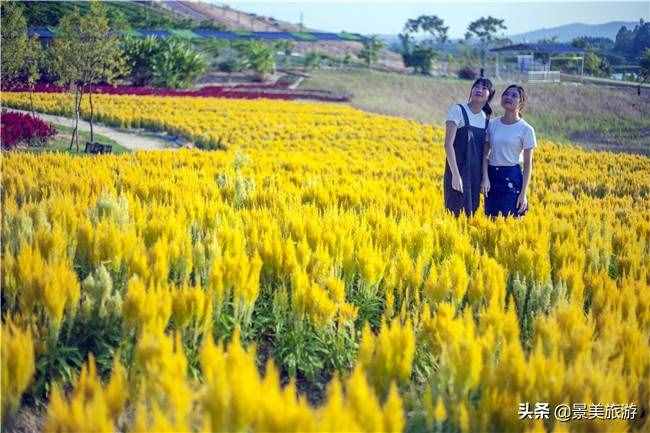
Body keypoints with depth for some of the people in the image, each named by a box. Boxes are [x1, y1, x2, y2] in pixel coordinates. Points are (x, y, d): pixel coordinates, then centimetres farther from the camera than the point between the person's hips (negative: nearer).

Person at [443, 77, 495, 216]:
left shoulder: (486, 118, 10)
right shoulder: (458, 110, -7)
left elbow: (484, 151, 15)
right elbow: (448, 144, -13)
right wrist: (455, 174, -19)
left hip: (476, 174, 6)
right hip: (459, 172, -6)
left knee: (471, 213, 9)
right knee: (457, 214, -7)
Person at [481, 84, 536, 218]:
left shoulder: (526, 129, -4)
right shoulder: (492, 124, 5)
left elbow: (528, 164, -3)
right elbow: (485, 155, 7)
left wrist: (523, 193, -8)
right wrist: (485, 178, -8)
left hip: (512, 178, -3)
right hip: (492, 176, 3)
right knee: (491, 218, 5)